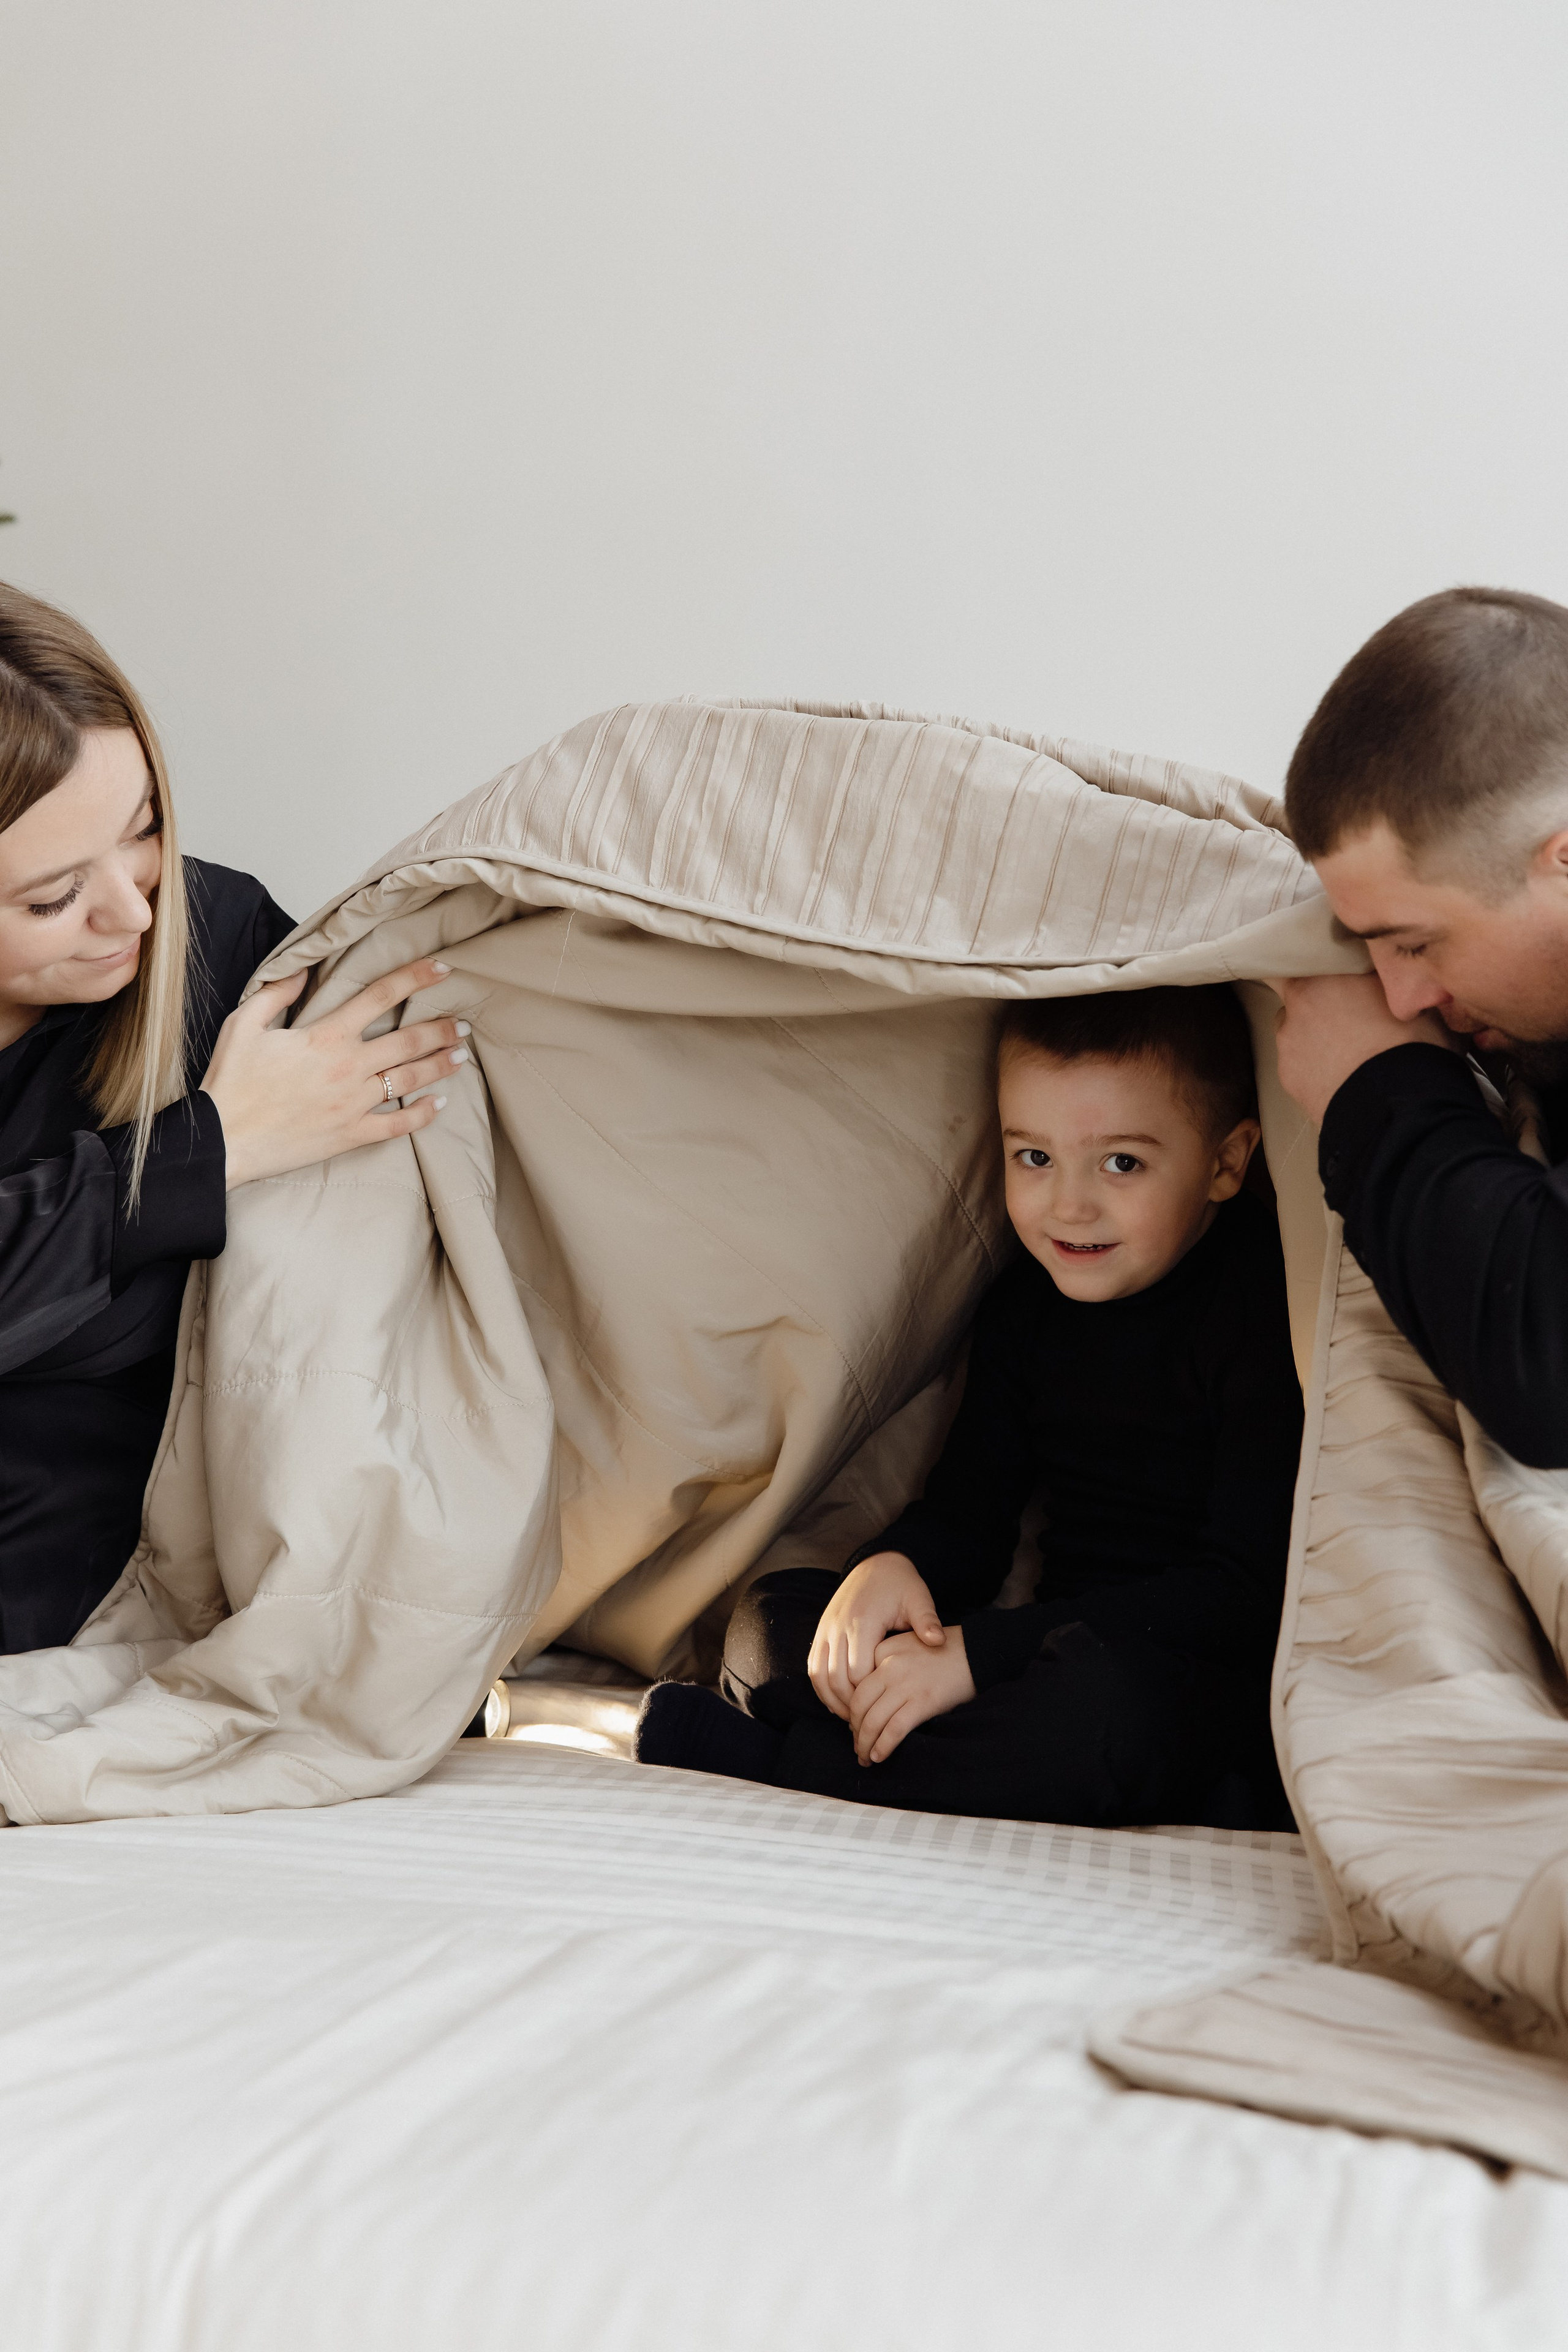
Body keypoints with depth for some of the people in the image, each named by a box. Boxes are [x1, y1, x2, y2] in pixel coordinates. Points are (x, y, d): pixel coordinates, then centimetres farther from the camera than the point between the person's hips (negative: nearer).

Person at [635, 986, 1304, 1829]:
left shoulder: (1270, 1309, -16)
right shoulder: (1026, 1301, 7)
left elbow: (1248, 1588, -21)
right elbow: (968, 1513, 12)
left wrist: (976, 1654, -23)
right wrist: (889, 1568, -15)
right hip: (1061, 1645, 7)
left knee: (1106, 1691, -40)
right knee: (774, 1617, -1)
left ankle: (772, 1765, -23)